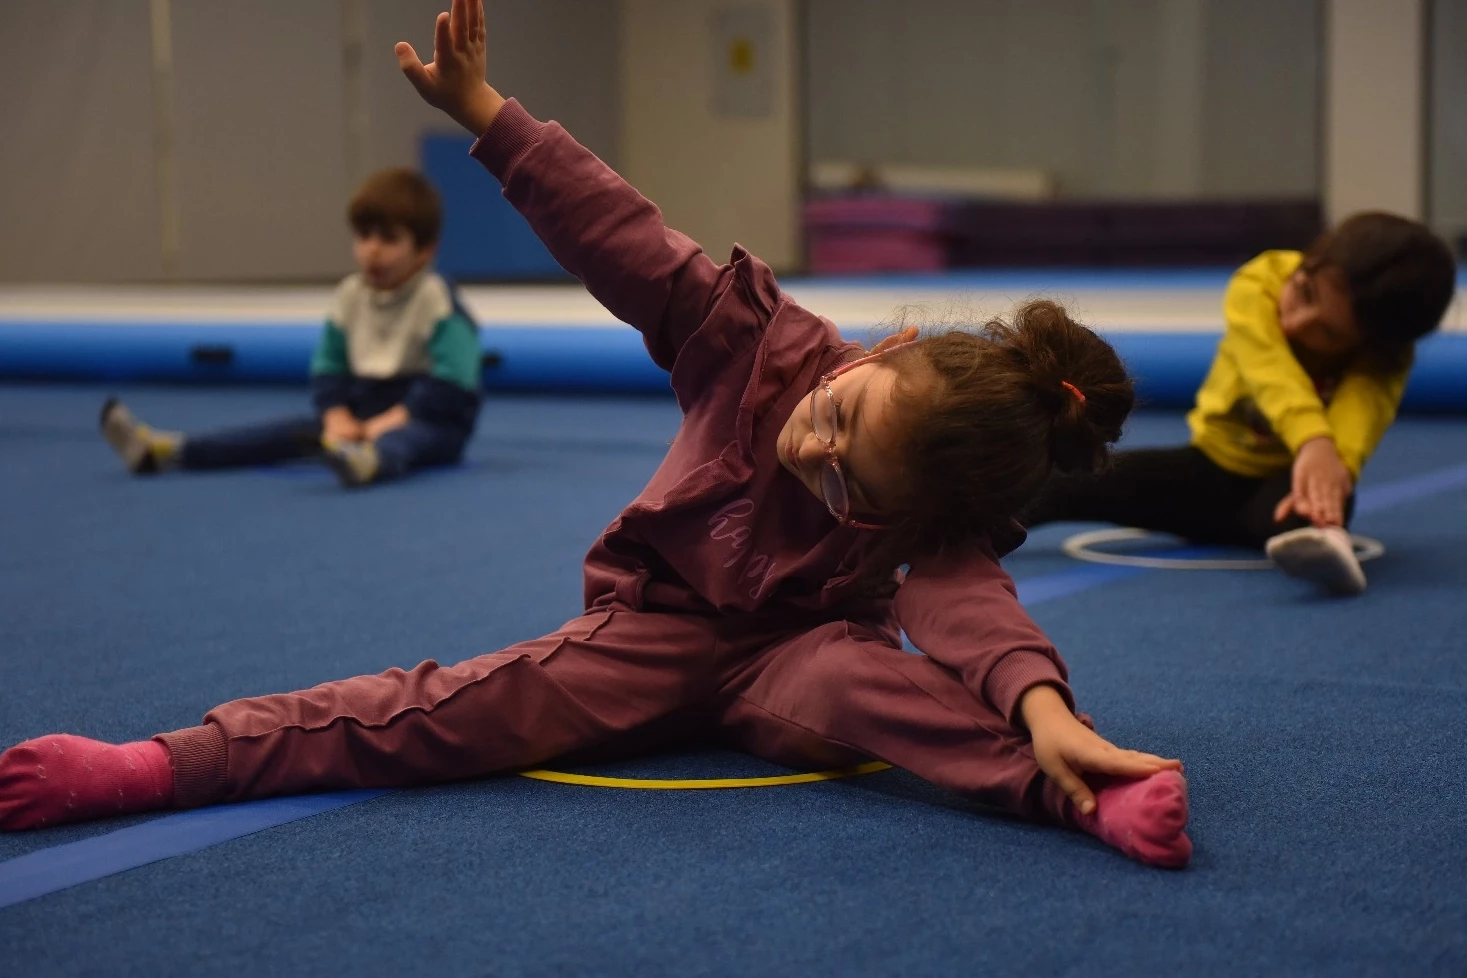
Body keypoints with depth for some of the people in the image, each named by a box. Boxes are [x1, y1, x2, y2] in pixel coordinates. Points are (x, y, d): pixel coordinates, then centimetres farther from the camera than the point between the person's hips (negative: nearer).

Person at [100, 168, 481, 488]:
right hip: (366, 412, 7)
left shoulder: (437, 302, -15)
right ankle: (167, 450, -25)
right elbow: (328, 369, 9)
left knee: (404, 437, -41)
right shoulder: (350, 296, 5)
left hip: (432, 420, -7)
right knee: (298, 430, -10)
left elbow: (450, 384, -21)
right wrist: (338, 416, -9)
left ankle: (368, 461, -81)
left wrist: (393, 419, -24)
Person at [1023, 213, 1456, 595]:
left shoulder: (1385, 357, -22)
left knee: (1329, 498, -41)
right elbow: (1272, 372, -44)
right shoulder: (1256, 287, -24)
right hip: (1217, 465, 3)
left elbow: (1361, 410, -43)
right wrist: (1313, 441, -64)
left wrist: (1333, 465, -67)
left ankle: (1324, 540, -72)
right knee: (1083, 480, -24)